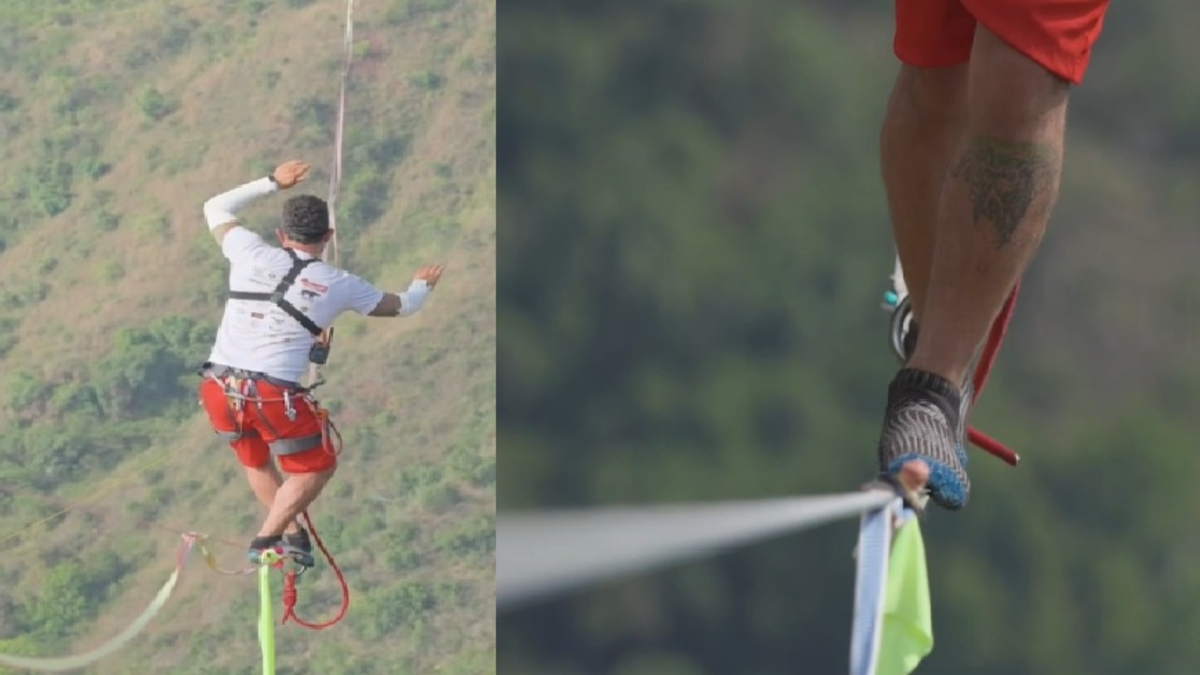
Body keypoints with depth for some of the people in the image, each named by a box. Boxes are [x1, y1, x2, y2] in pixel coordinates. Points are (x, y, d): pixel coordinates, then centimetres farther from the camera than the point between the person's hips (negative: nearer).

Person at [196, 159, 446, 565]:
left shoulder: (251, 254, 5)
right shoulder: (339, 285, 4)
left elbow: (216, 208, 26)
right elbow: (400, 306, 23)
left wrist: (272, 183, 31)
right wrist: (422, 286, 46)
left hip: (219, 388, 3)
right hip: (274, 394, -3)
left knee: (256, 461, 29)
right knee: (316, 467, 18)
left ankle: (292, 533, 26)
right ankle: (267, 539, 4)